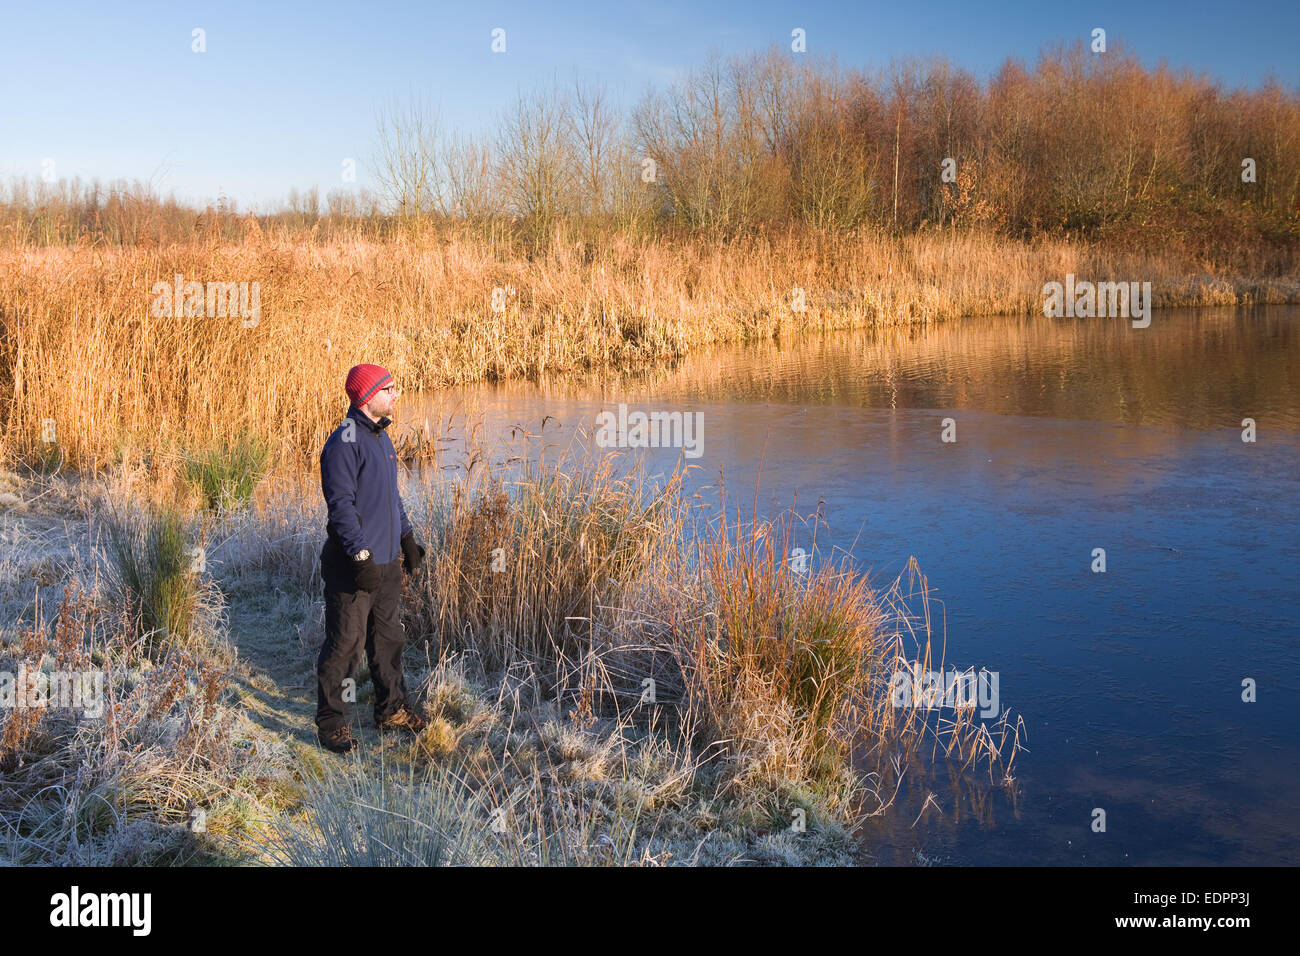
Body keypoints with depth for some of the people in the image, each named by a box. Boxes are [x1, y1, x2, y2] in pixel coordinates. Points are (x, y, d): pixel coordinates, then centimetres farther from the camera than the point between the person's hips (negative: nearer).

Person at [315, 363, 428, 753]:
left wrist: (407, 537, 23)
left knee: (389, 637, 16)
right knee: (344, 643, 1)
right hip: (353, 566, -8)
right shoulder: (344, 443, -16)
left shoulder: (382, 438, 13)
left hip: (387, 563, 9)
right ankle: (330, 720, 13)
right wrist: (361, 556, -23)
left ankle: (391, 708, 30)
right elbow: (341, 505, -20)